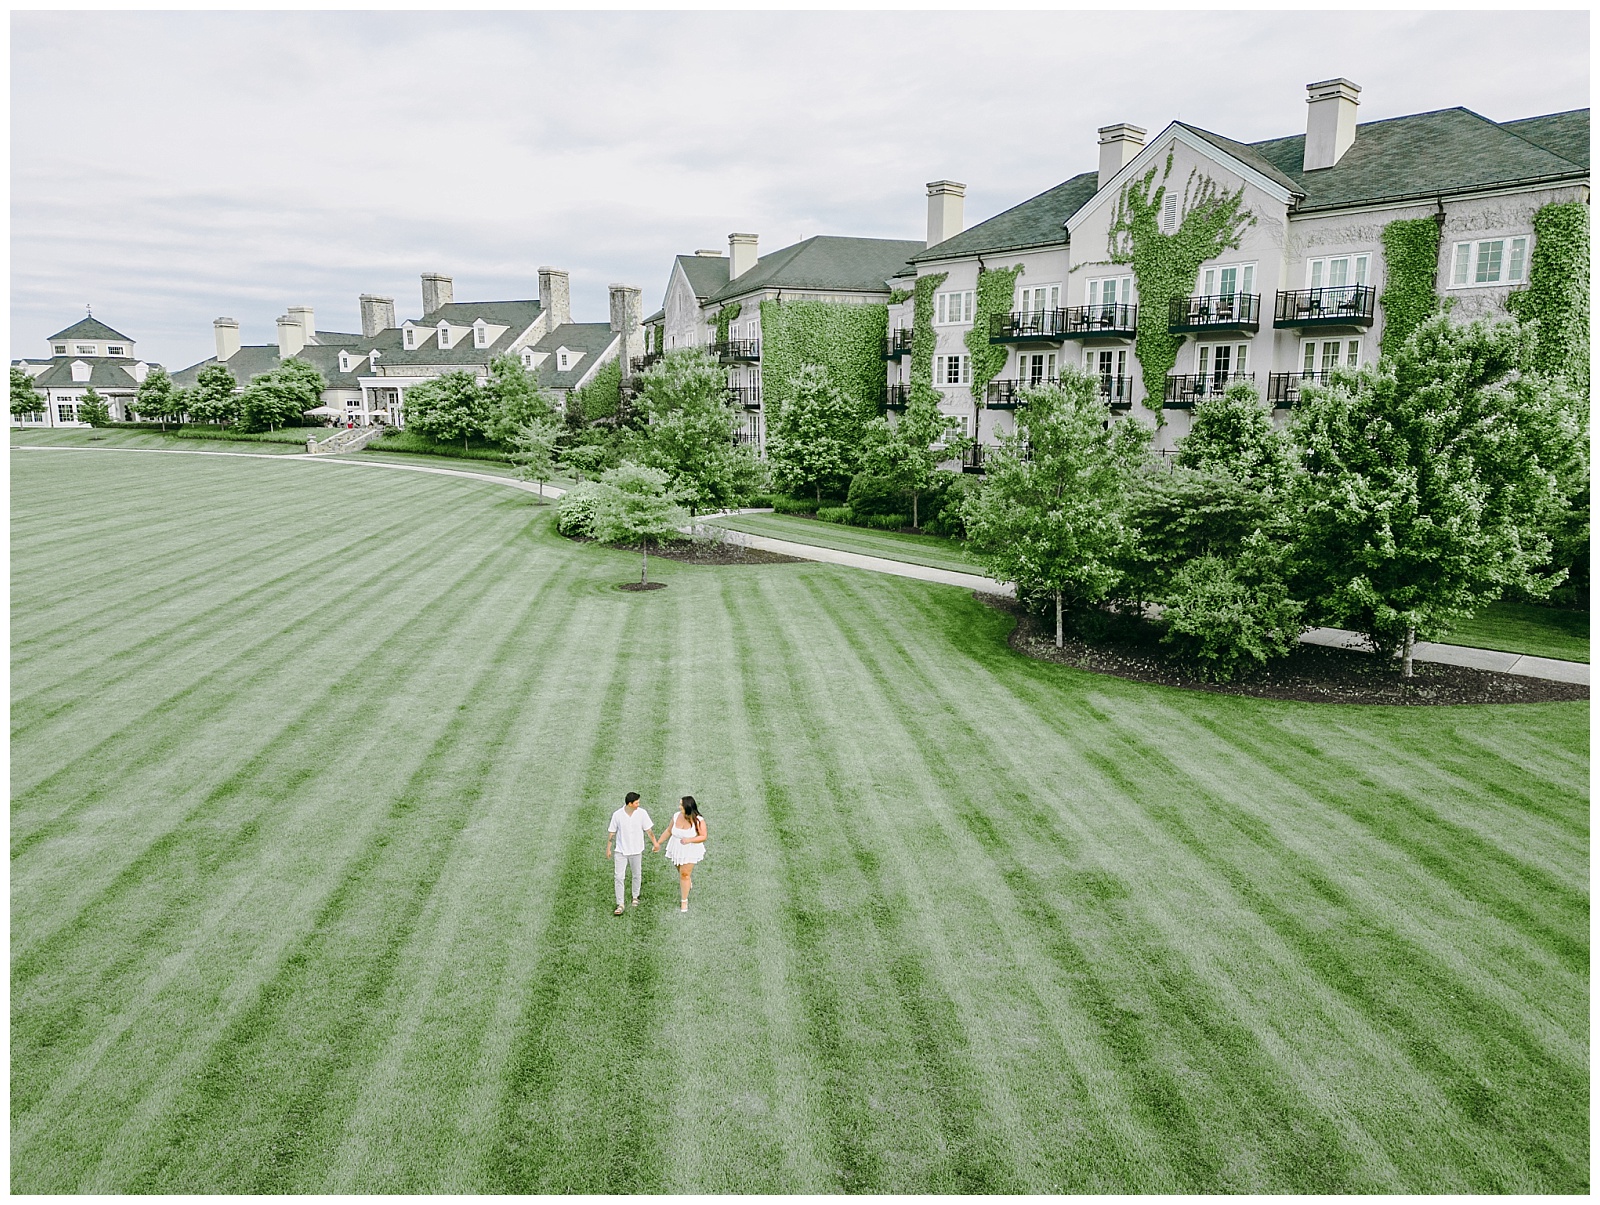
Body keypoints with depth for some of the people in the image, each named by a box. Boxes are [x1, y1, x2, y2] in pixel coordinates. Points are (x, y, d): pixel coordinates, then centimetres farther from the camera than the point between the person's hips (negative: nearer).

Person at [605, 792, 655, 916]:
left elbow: (648, 830, -1)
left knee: (636, 875, 16)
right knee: (619, 877, -6)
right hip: (621, 851, -1)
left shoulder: (642, 813, -10)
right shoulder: (617, 815, -12)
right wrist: (608, 849, 1)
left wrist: (654, 843, -1)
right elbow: (611, 832, -3)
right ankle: (620, 905, 1)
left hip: (637, 851, 1)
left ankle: (635, 897, 39)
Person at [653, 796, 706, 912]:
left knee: (684, 874, -3)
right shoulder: (676, 816, -9)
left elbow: (703, 837, -18)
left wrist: (689, 840, -32)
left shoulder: (698, 820, -22)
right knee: (682, 871, 22)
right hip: (676, 849, 4)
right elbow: (668, 831, 4)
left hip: (690, 851, -4)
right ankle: (689, 882, 55)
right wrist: (657, 843, 6)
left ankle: (684, 901, 13)